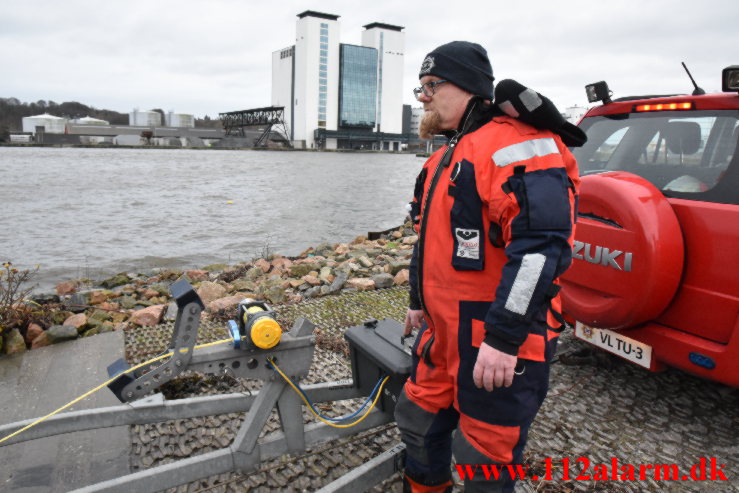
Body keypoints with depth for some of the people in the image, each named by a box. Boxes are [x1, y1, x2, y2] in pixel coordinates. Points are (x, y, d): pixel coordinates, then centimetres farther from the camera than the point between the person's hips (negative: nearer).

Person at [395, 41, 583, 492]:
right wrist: (421, 302, 29)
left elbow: (542, 246, -27)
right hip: (443, 336, 9)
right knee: (418, 423, 22)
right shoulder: (450, 156, 15)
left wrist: (503, 338, -28)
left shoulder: (515, 144, -17)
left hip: (500, 351, -9)